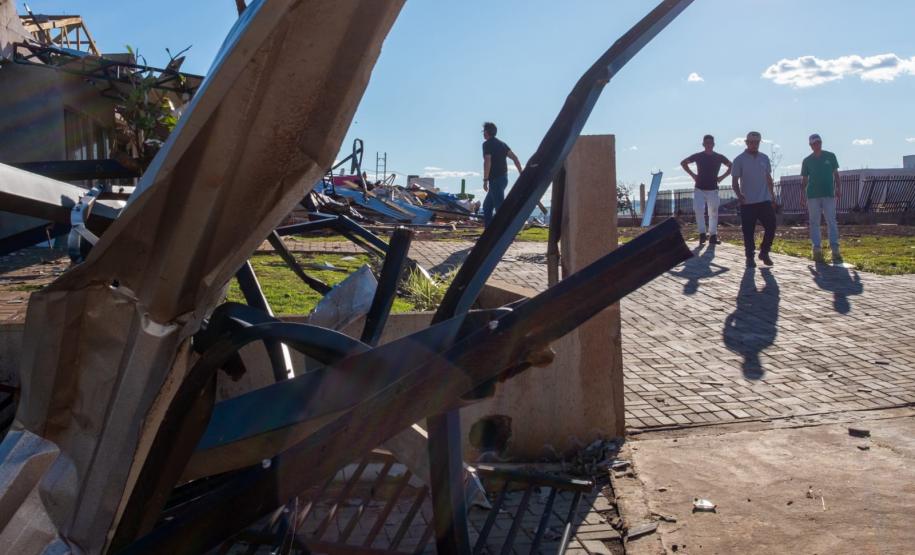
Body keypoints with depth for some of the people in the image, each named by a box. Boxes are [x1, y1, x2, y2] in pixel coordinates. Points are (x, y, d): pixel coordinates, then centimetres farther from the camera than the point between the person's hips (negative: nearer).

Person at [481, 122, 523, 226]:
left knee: (500, 207, -9)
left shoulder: (487, 144, -9)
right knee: (487, 206, 17)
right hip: (503, 178, 9)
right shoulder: (501, 144, 16)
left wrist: (485, 180, -19)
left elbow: (487, 162, -20)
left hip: (495, 180, -9)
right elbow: (514, 158, 9)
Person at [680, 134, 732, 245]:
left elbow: (731, 166, 15)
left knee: (713, 212, 3)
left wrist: (722, 177, 4)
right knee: (698, 210, -16)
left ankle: (713, 236, 11)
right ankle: (702, 233, -3)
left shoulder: (719, 157, 1)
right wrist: (693, 175, 4)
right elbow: (683, 163, 13)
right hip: (699, 189, -1)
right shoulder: (698, 156, 0)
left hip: (713, 189, 1)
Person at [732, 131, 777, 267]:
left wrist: (773, 197, 14)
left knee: (771, 226, 0)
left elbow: (769, 179, 17)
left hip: (765, 201, 4)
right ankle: (750, 258, 10)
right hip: (747, 202, -4)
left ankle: (764, 252, 17)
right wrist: (739, 195, -23)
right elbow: (735, 181, -6)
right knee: (748, 231, 0)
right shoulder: (740, 160, -3)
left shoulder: (764, 158, 10)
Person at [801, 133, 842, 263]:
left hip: (829, 194, -1)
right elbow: (804, 180, 10)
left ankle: (835, 250, -7)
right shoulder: (807, 161, 7)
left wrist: (837, 188, -2)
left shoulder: (830, 156, 7)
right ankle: (817, 250, 4)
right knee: (814, 223, 1)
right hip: (812, 195, 1)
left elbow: (835, 174, 10)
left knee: (832, 222, -5)